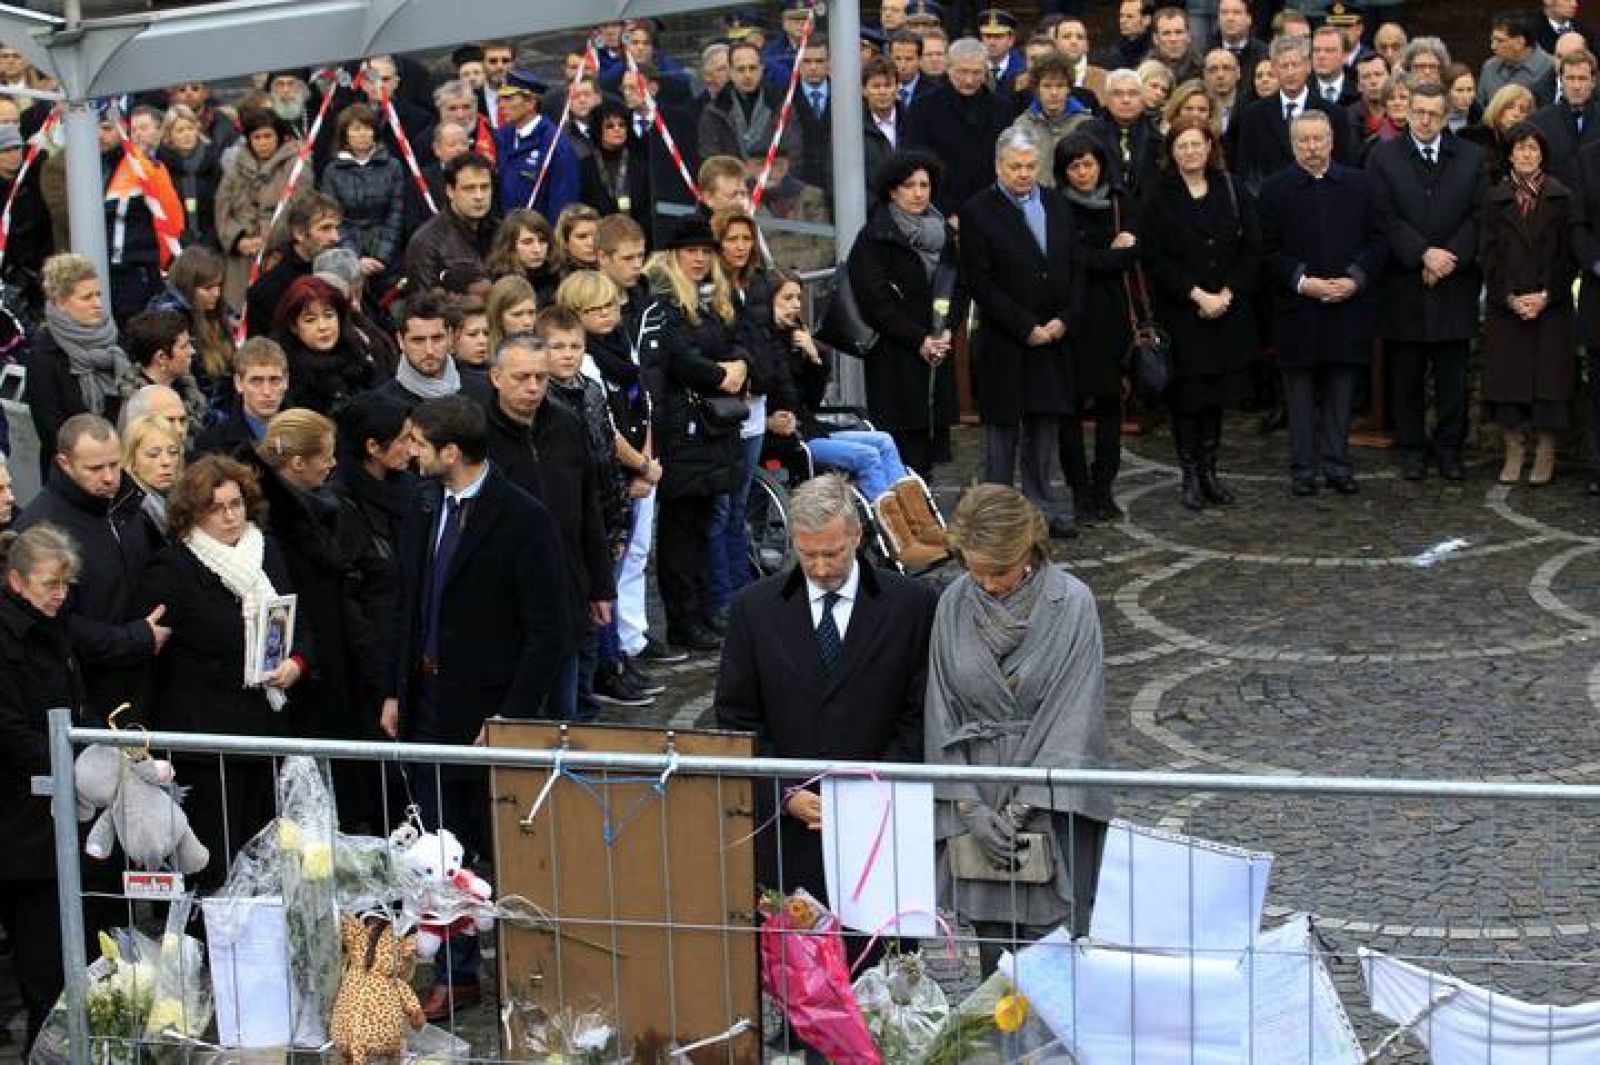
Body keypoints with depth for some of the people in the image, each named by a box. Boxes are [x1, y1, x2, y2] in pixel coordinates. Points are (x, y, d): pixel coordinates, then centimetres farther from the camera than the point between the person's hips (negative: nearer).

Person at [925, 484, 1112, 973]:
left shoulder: (1070, 602, -10)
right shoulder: (954, 605, 0)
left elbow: (1073, 716, -12)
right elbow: (943, 713, 3)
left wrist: (1024, 809, -14)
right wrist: (970, 806, -6)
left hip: (1051, 802, -3)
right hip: (977, 800, 3)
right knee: (992, 947, 7)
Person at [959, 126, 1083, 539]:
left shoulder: (1056, 204, 9)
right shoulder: (977, 212, -8)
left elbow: (1076, 268, 10)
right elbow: (981, 284, -12)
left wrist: (1064, 320, -4)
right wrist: (1026, 328, -14)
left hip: (1054, 338, 5)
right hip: (1004, 345, -4)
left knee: (1044, 424, 10)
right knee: (1003, 429, 3)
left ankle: (1041, 504, 19)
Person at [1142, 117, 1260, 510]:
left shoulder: (1232, 190, 5)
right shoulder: (1159, 198, -2)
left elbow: (1251, 249, 3)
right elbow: (1156, 257, -7)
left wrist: (1227, 293, -9)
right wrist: (1197, 295, -14)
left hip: (1228, 311, 3)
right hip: (1180, 312, -2)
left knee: (1216, 395, 7)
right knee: (1186, 395, -1)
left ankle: (1209, 470, 17)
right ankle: (1190, 475, 8)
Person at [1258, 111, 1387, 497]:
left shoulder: (1359, 185, 7)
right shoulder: (1276, 189, 2)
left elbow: (1377, 241, 6)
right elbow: (1270, 251, -1)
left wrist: (1355, 279, -9)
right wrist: (1302, 281, -14)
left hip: (1349, 303, 1)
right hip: (1297, 308, -1)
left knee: (1340, 392, 6)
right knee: (1300, 393, 4)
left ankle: (1337, 465, 14)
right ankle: (1303, 468, 11)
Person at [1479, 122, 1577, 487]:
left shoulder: (1561, 198, 3)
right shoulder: (1495, 199, 6)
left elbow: (1569, 254, -1)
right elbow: (1488, 255, 2)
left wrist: (1546, 296, -10)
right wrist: (1510, 298, -9)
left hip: (1551, 304, -1)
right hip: (1504, 306, 1)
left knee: (1548, 375, -3)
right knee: (1508, 377, 0)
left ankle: (1545, 454, 4)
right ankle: (1514, 451, 8)